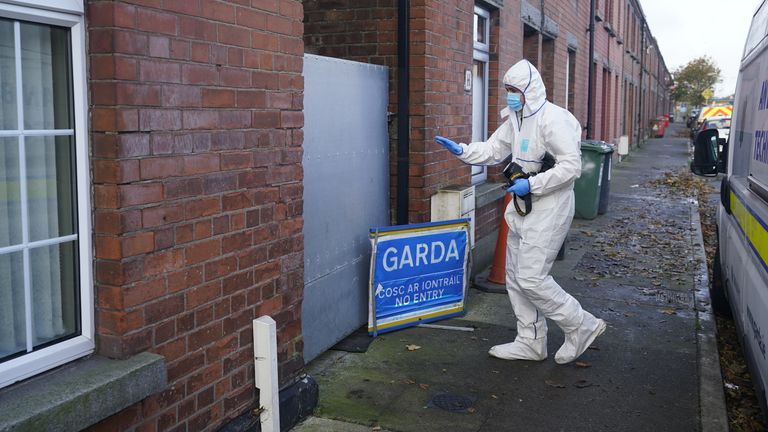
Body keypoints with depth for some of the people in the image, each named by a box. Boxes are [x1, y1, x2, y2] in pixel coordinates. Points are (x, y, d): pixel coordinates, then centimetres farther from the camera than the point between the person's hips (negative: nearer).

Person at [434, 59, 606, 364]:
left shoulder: (552, 119, -18)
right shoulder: (516, 119, 10)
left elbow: (571, 165, -23)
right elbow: (493, 150, 14)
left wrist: (531, 184, -23)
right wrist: (460, 150, -1)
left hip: (548, 210, -10)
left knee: (531, 279, -10)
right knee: (516, 277, 12)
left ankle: (582, 326, 9)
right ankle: (531, 342, 24)